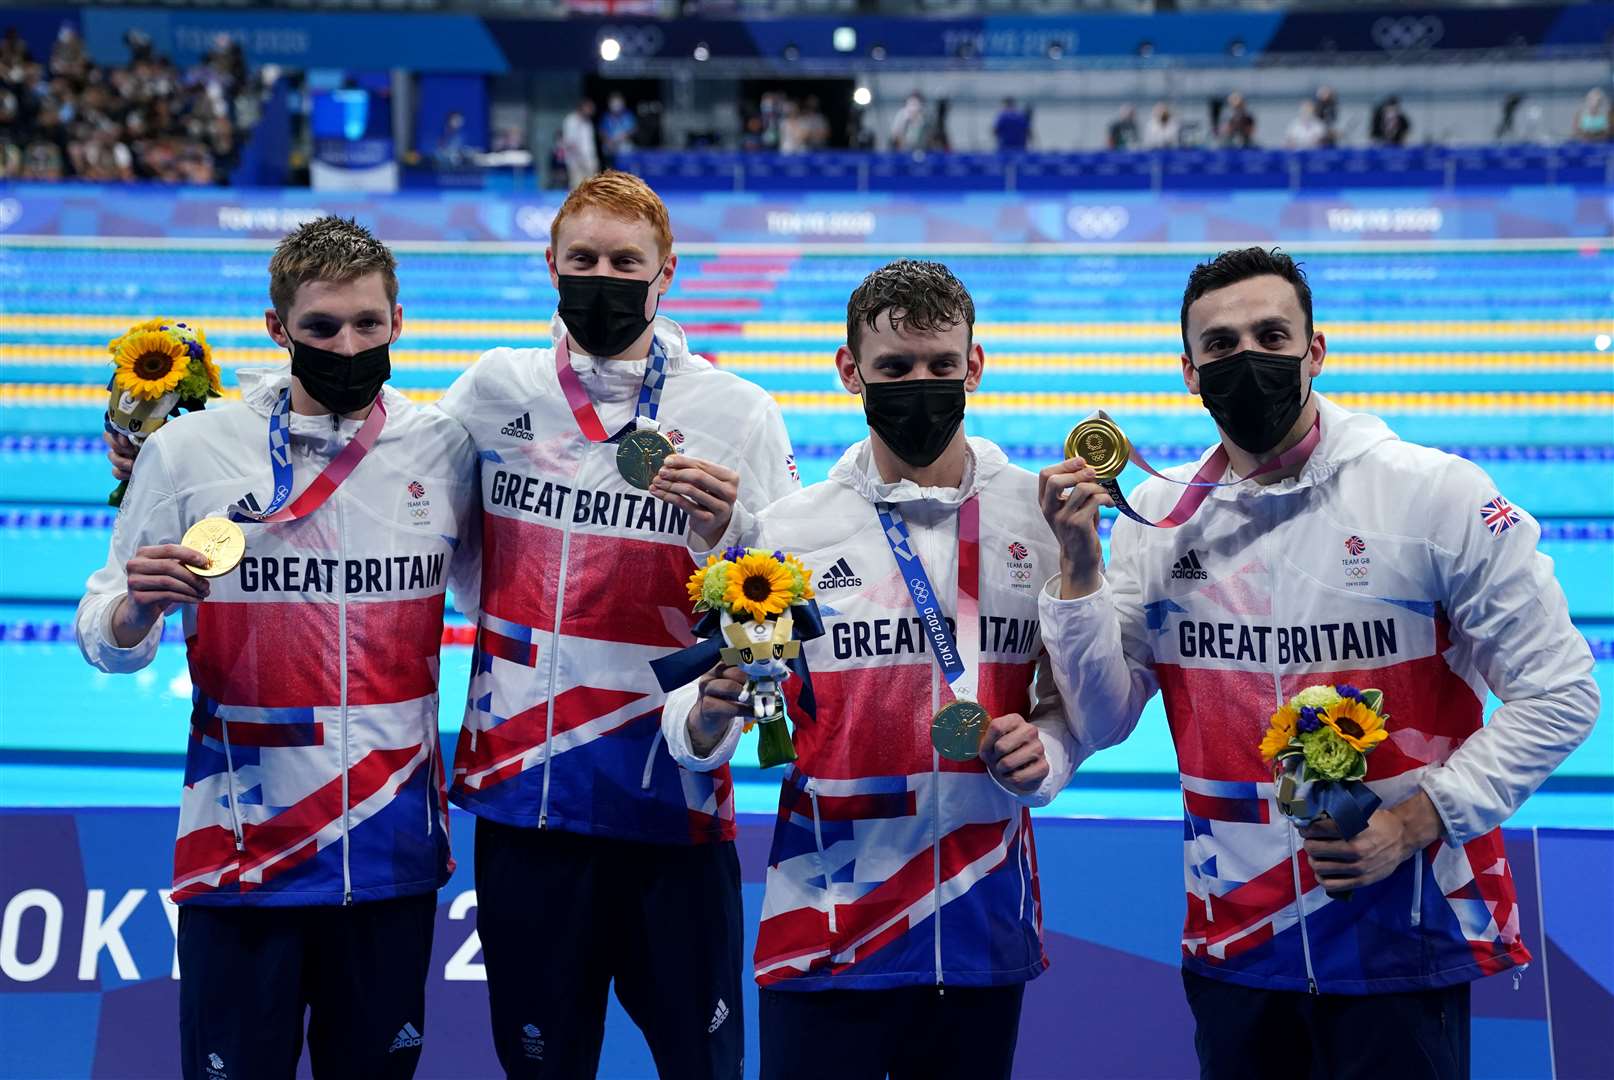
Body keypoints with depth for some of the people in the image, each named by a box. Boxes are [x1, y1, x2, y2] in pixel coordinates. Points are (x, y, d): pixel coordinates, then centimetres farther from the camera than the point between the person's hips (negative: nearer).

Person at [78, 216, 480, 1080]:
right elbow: (105, 643, -2)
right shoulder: (190, 449, -5)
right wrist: (138, 609, -23)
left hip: (396, 849, 2)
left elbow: (488, 595, 15)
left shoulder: (444, 448, 1)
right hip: (241, 847, -2)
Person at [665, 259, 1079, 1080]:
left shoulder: (1045, 518, 1)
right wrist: (709, 716, -20)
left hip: (987, 938, 2)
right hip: (823, 942, -1)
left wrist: (1042, 751, -13)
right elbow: (695, 725, 2)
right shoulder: (784, 531, -2)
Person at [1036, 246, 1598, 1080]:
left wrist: (1416, 823, -16)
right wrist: (1078, 569, -12)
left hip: (1403, 940, -3)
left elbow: (1557, 693, -8)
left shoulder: (1438, 494, -10)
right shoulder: (1158, 515, 1)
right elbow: (1102, 724, 1)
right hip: (1234, 947, 3)